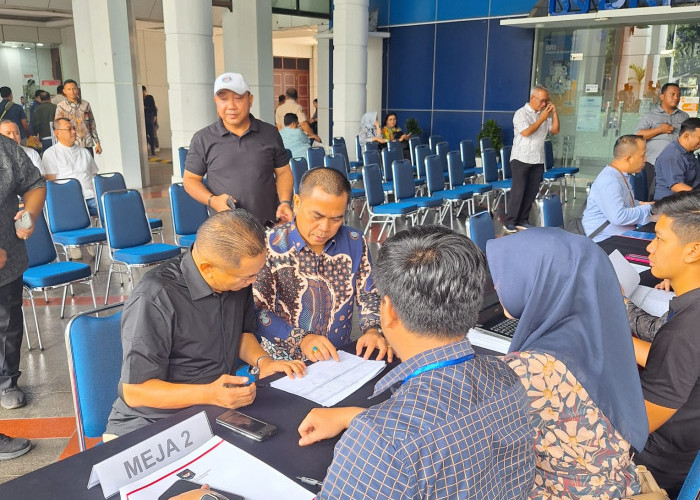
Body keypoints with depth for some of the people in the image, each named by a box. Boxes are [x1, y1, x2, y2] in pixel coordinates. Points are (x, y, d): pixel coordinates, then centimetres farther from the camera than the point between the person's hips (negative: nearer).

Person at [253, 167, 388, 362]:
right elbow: (257, 310, -11)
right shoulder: (270, 246, -11)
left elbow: (368, 295, 7)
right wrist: (301, 339, -22)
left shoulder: (355, 243, 1)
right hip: (284, 363, -4)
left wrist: (373, 330, -12)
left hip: (340, 358, 4)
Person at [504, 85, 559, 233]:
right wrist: (542, 119, -12)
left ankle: (522, 220, 13)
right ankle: (510, 222, 0)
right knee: (518, 190, -7)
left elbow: (555, 130, 12)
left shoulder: (545, 114, 12)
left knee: (532, 191, 5)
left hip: (538, 160, 6)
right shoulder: (521, 113, -6)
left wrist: (554, 112, 2)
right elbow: (526, 132, -19)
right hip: (521, 159, -6)